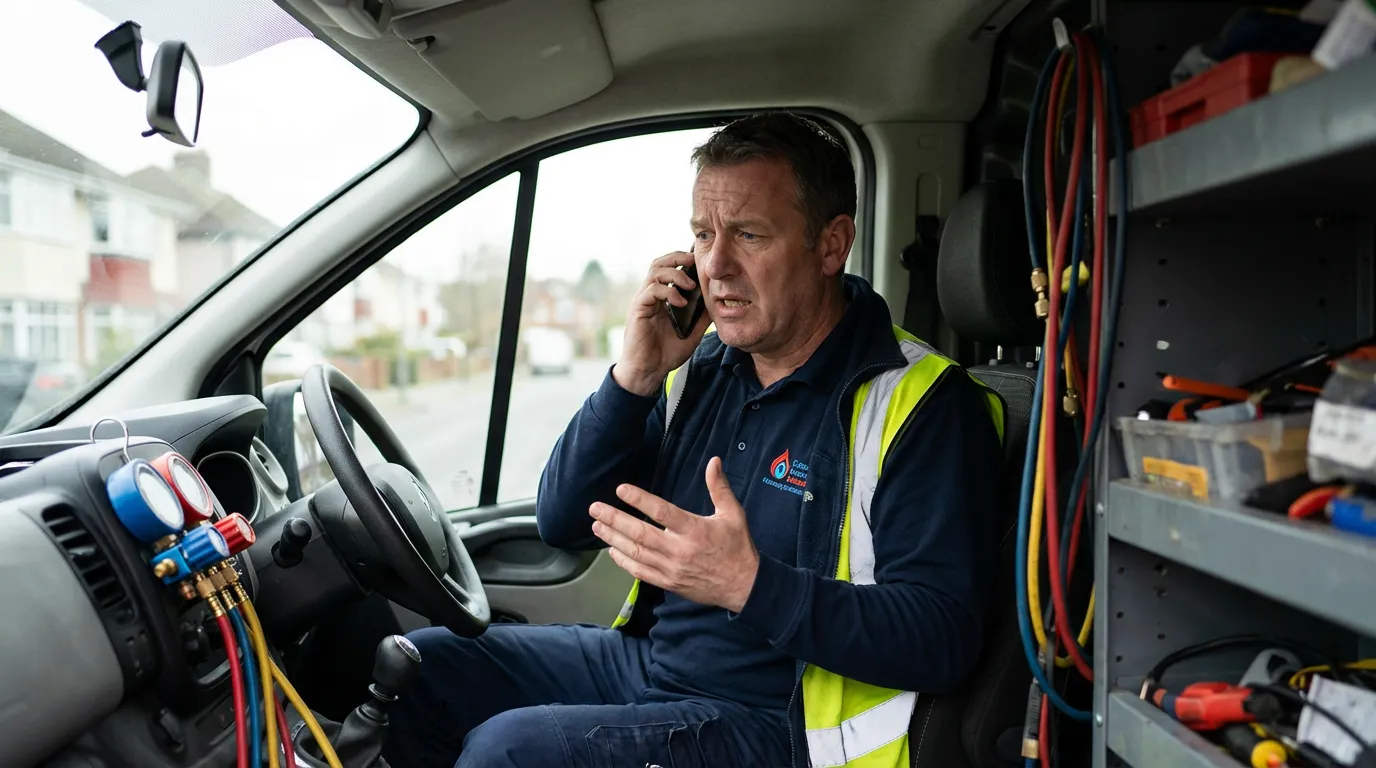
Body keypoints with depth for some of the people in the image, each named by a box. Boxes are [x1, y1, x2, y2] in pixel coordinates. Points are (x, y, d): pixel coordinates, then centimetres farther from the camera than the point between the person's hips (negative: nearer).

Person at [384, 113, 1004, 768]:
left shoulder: (924, 403, -15)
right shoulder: (703, 366, 4)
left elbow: (942, 639, -22)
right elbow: (562, 524, 3)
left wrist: (750, 585, -33)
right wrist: (636, 376, -10)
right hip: (648, 657, 7)